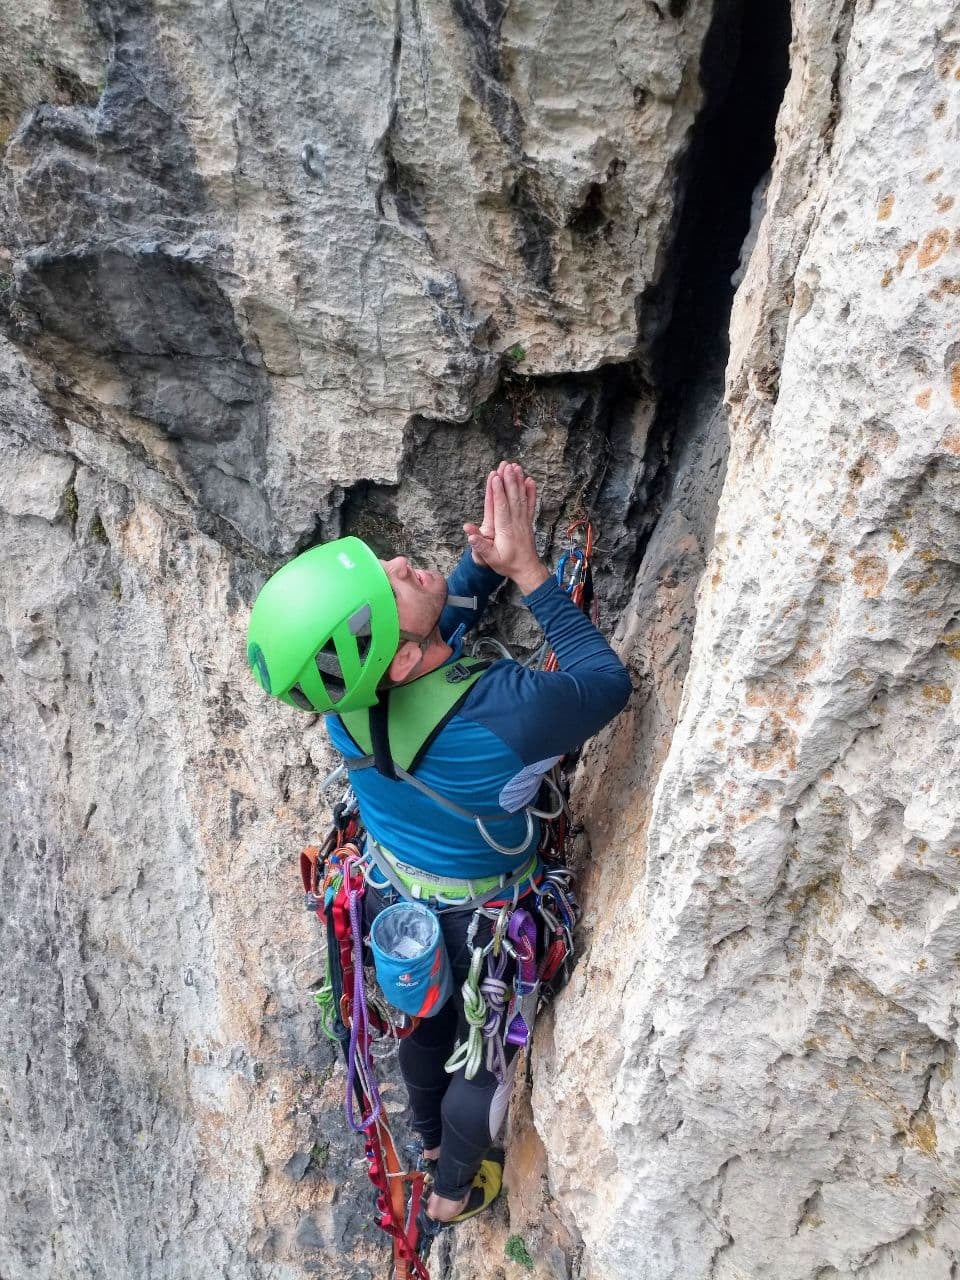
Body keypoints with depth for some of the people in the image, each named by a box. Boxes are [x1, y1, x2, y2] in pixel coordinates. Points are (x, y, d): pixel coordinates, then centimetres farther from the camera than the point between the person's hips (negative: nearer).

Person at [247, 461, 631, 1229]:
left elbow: (447, 618, -3)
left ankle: (429, 1137, 67)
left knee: (427, 1024, 35)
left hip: (394, 902, 5)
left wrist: (486, 553, -18)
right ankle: (456, 1190, 57)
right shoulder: (505, 716, -43)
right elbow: (609, 682, -22)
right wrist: (528, 568, -24)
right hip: (477, 932, -5)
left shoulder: (347, 693, -25)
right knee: (484, 1059, 28)